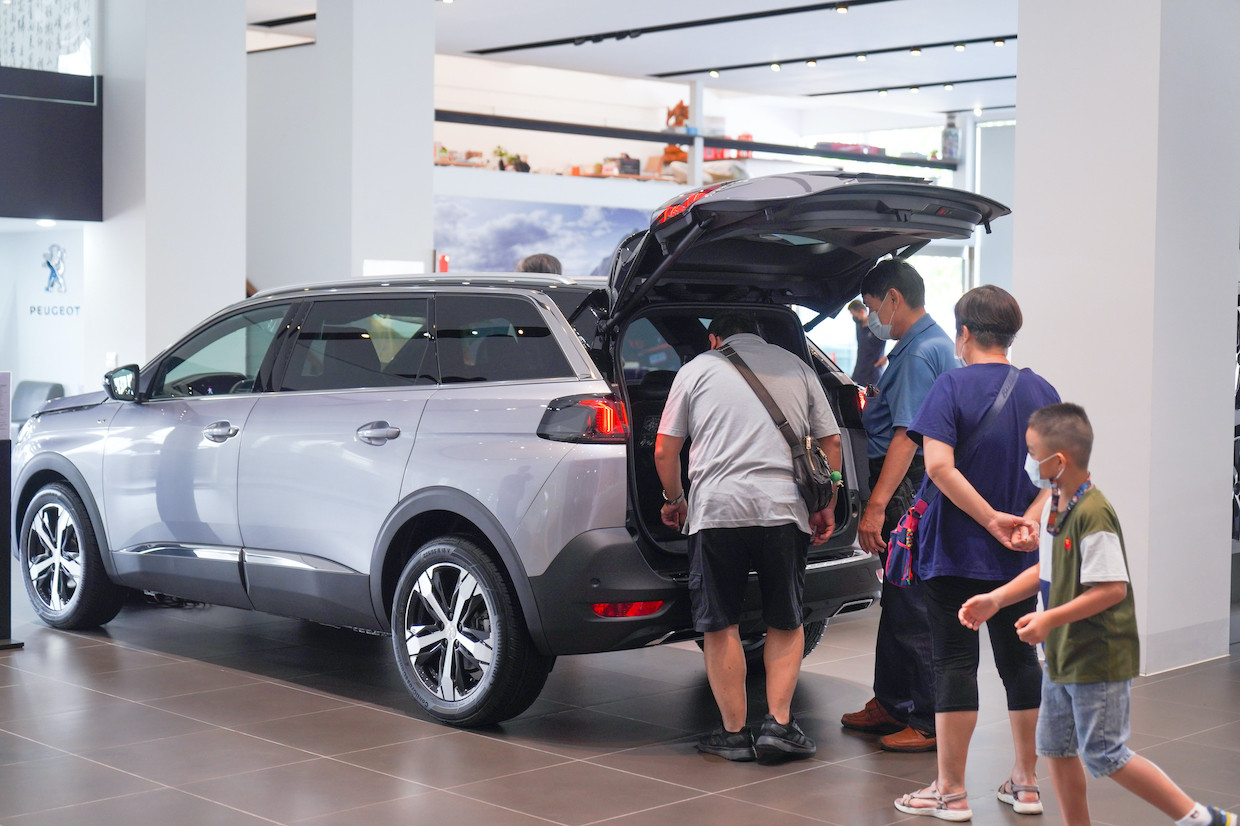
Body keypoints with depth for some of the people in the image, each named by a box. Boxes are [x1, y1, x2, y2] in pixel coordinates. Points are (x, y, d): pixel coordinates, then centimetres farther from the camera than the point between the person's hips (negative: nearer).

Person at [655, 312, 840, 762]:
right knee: (786, 623, 14)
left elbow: (664, 451, 9)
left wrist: (674, 500, 25)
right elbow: (831, 443, 16)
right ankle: (779, 724, 7)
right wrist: (826, 506, 25)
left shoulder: (697, 369, 11)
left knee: (720, 627, 7)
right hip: (785, 509, 2)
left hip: (717, 506, -2)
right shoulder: (798, 368, 16)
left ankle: (734, 732, 11)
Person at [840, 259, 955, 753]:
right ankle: (890, 705, 29)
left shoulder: (920, 353, -17)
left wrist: (877, 506, -28)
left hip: (911, 492, -11)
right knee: (897, 601, 18)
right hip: (911, 492, 11)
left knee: (912, 607, -5)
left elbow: (907, 436, -25)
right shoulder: (922, 345, 17)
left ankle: (932, 724, 1)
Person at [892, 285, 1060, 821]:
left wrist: (991, 519, -18)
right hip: (1018, 557, 5)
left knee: (955, 664, 0)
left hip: (957, 553, -5)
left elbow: (938, 464, -22)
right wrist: (1029, 519, -9)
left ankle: (950, 792, 5)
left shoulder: (952, 386, -10)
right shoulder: (1041, 390, 6)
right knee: (1020, 660, 14)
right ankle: (1026, 783, 22)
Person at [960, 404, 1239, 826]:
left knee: (1104, 756, -1)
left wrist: (1050, 619, -26)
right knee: (1055, 748, 13)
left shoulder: (1093, 514, -23)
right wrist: (995, 599, 6)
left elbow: (1112, 588, -25)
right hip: (1063, 654, 9)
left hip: (1099, 658, -9)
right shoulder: (1053, 506, 5)